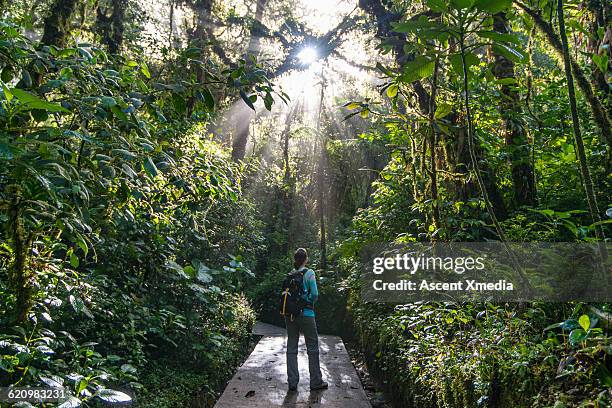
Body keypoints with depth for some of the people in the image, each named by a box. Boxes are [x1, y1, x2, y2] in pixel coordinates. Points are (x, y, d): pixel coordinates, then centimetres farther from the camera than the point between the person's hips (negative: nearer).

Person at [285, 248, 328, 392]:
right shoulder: (309, 273, -6)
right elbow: (314, 294, -11)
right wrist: (309, 302, 7)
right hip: (305, 314, -4)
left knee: (291, 348, 10)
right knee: (312, 348, 7)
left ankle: (292, 382, 13)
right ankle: (316, 381, 14)